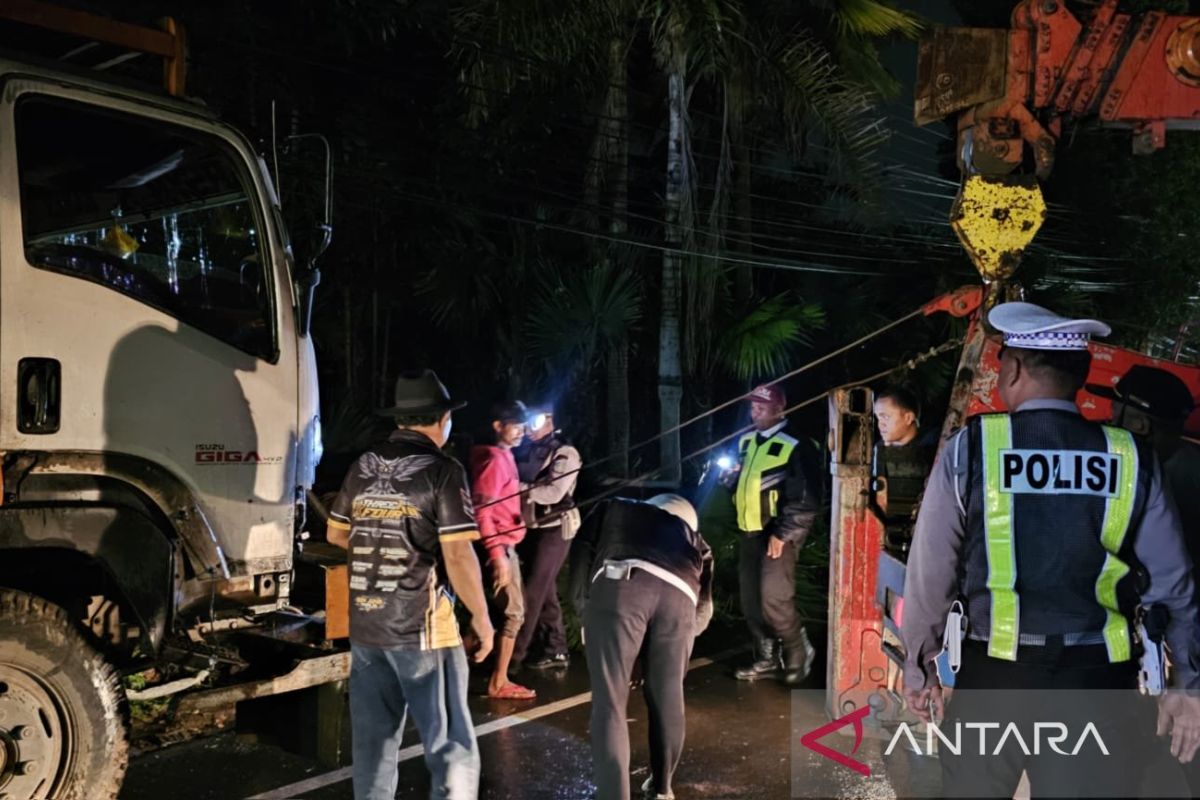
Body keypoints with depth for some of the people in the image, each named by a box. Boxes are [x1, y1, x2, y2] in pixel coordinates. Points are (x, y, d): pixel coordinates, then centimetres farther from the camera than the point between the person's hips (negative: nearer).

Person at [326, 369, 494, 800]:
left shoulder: (362, 466, 6)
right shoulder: (442, 470, -12)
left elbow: (337, 534, 18)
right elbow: (458, 558, -17)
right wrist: (482, 618, -5)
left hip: (364, 624, 6)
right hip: (422, 627, -6)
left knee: (372, 742, 16)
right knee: (451, 746, 1)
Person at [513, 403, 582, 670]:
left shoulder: (564, 453, -9)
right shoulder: (524, 450, 10)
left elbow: (554, 492, -21)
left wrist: (518, 487, -25)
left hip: (553, 530, -7)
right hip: (530, 530, 7)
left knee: (533, 592, -7)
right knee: (545, 591, 12)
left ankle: (514, 653, -2)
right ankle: (556, 649, 20)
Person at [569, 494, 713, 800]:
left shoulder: (613, 509, 36)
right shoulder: (691, 535, 39)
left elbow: (582, 549, 20)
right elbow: (703, 610, 32)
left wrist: (584, 607, 26)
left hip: (621, 583, -3)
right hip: (679, 594, 3)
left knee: (609, 703, 3)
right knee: (668, 698, 22)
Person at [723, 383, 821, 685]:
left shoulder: (794, 448, -12)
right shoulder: (746, 443, 12)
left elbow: (807, 499, -15)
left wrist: (782, 534, -17)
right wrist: (732, 479, 2)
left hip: (777, 535, -8)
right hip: (749, 533, 8)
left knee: (774, 600, -11)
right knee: (751, 601, 10)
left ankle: (799, 654, 12)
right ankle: (767, 659, 24)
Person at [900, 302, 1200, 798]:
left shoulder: (970, 448, -8)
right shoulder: (1131, 458, -2)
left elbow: (930, 573, -4)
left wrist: (919, 668, 8)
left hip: (994, 673, -1)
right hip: (1096, 679, 2)